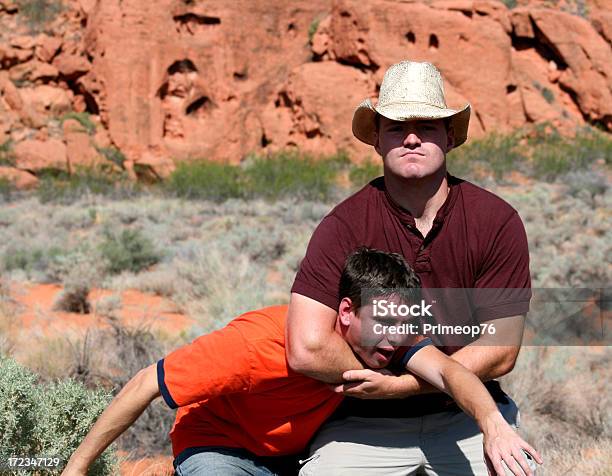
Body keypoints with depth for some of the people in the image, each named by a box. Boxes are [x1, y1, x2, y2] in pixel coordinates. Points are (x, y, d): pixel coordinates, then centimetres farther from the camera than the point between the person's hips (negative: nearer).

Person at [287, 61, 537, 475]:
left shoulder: (498, 221, -6)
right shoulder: (344, 226, -12)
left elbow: (501, 350, -7)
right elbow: (307, 350, -22)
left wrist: (402, 383, -14)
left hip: (467, 415, 2)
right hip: (366, 424, -1)